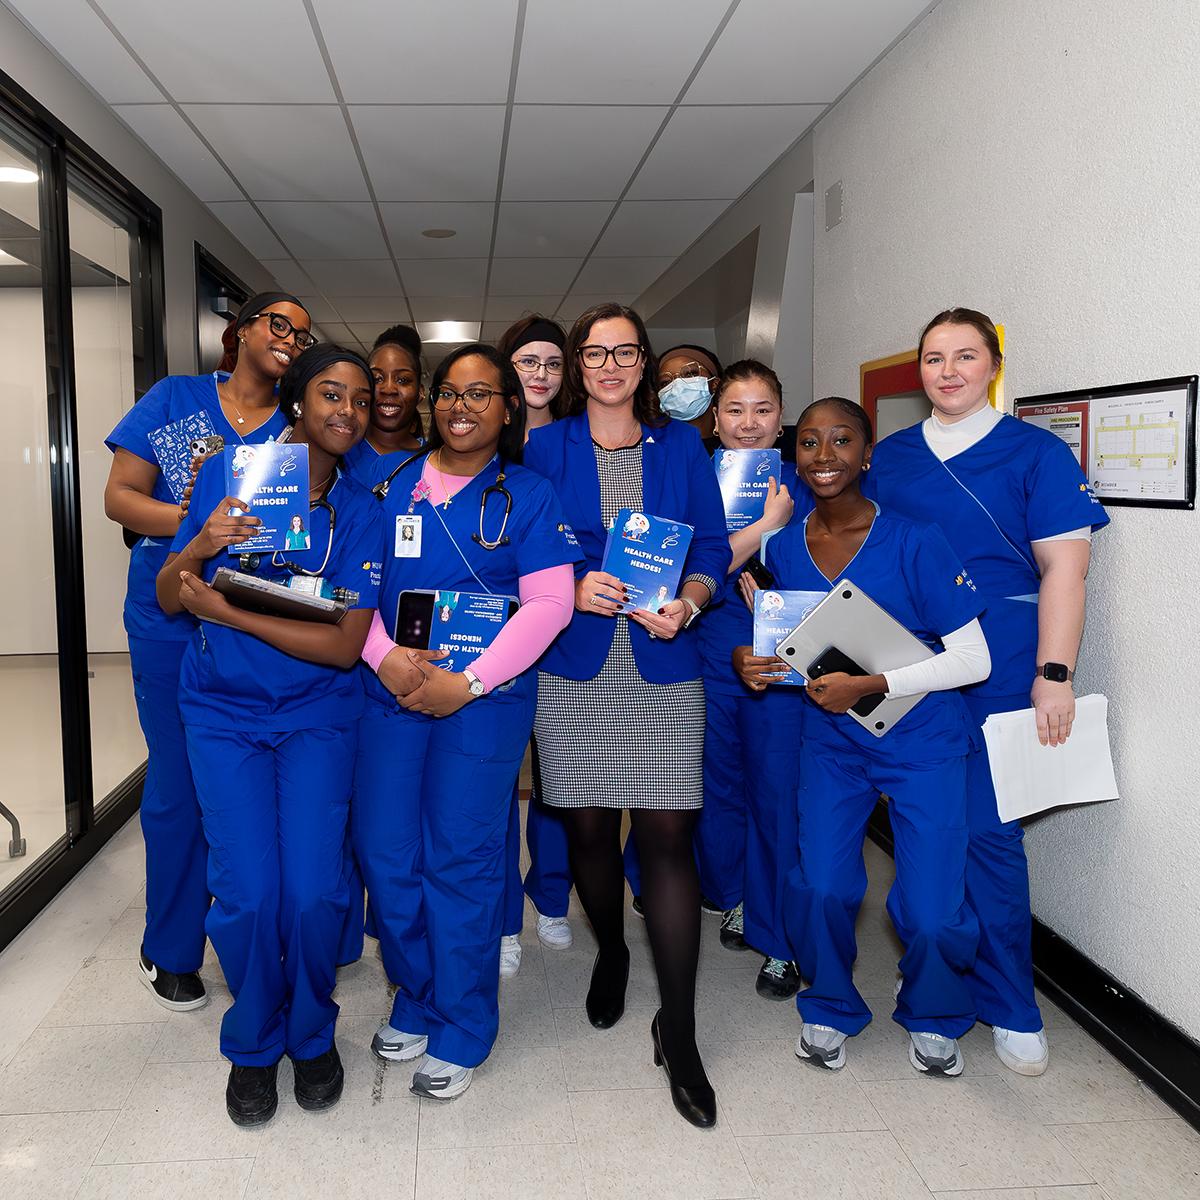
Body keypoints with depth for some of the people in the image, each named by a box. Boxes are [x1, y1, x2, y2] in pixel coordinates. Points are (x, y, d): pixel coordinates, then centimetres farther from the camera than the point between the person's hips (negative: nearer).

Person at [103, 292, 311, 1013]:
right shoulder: (175, 399, 4)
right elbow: (120, 496, -2)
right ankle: (170, 954, 24)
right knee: (180, 787, 5)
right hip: (172, 629, -1)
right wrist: (198, 523, -20)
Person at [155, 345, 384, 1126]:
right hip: (223, 715, 0)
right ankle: (254, 1044, 22)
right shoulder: (230, 475, -3)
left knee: (315, 892, -10)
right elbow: (168, 600, -1)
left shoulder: (359, 512, -5)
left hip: (317, 717, 0)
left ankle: (311, 1032, 21)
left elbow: (345, 645, -13)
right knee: (248, 895, -7)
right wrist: (199, 547, -23)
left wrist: (225, 610, -19)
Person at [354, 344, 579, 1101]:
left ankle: (462, 1031, 20)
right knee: (385, 853, 7)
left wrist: (468, 683, -16)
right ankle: (418, 998, 30)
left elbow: (548, 604, -8)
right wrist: (385, 657, -12)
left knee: (461, 861, 1)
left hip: (485, 699, -3)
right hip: (392, 694, 4)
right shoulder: (392, 486, 9)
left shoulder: (527, 495, 0)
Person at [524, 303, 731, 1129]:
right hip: (574, 666, 1)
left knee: (668, 836, -5)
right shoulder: (546, 448, 7)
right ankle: (611, 953, 37)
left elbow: (713, 548, 6)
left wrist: (686, 604, -14)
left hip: (664, 665, 0)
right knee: (589, 827, 8)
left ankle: (678, 1031, 4)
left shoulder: (681, 446, 9)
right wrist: (571, 589, -13)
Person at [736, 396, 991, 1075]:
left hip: (924, 744, -3)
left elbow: (973, 659, -15)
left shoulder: (915, 542, -15)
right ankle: (830, 1009, 23)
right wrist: (751, 657, -9)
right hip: (832, 741, 3)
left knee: (932, 915, -6)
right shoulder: (782, 548, -2)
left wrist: (868, 685, -22)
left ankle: (934, 1020, 29)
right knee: (819, 889, -9)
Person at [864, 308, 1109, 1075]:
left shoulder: (1035, 452, -1)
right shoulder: (890, 456, 10)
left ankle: (1010, 1008, 15)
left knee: (987, 830, -2)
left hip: (996, 667, -3)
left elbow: (1063, 568, -6)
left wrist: (1054, 676, -13)